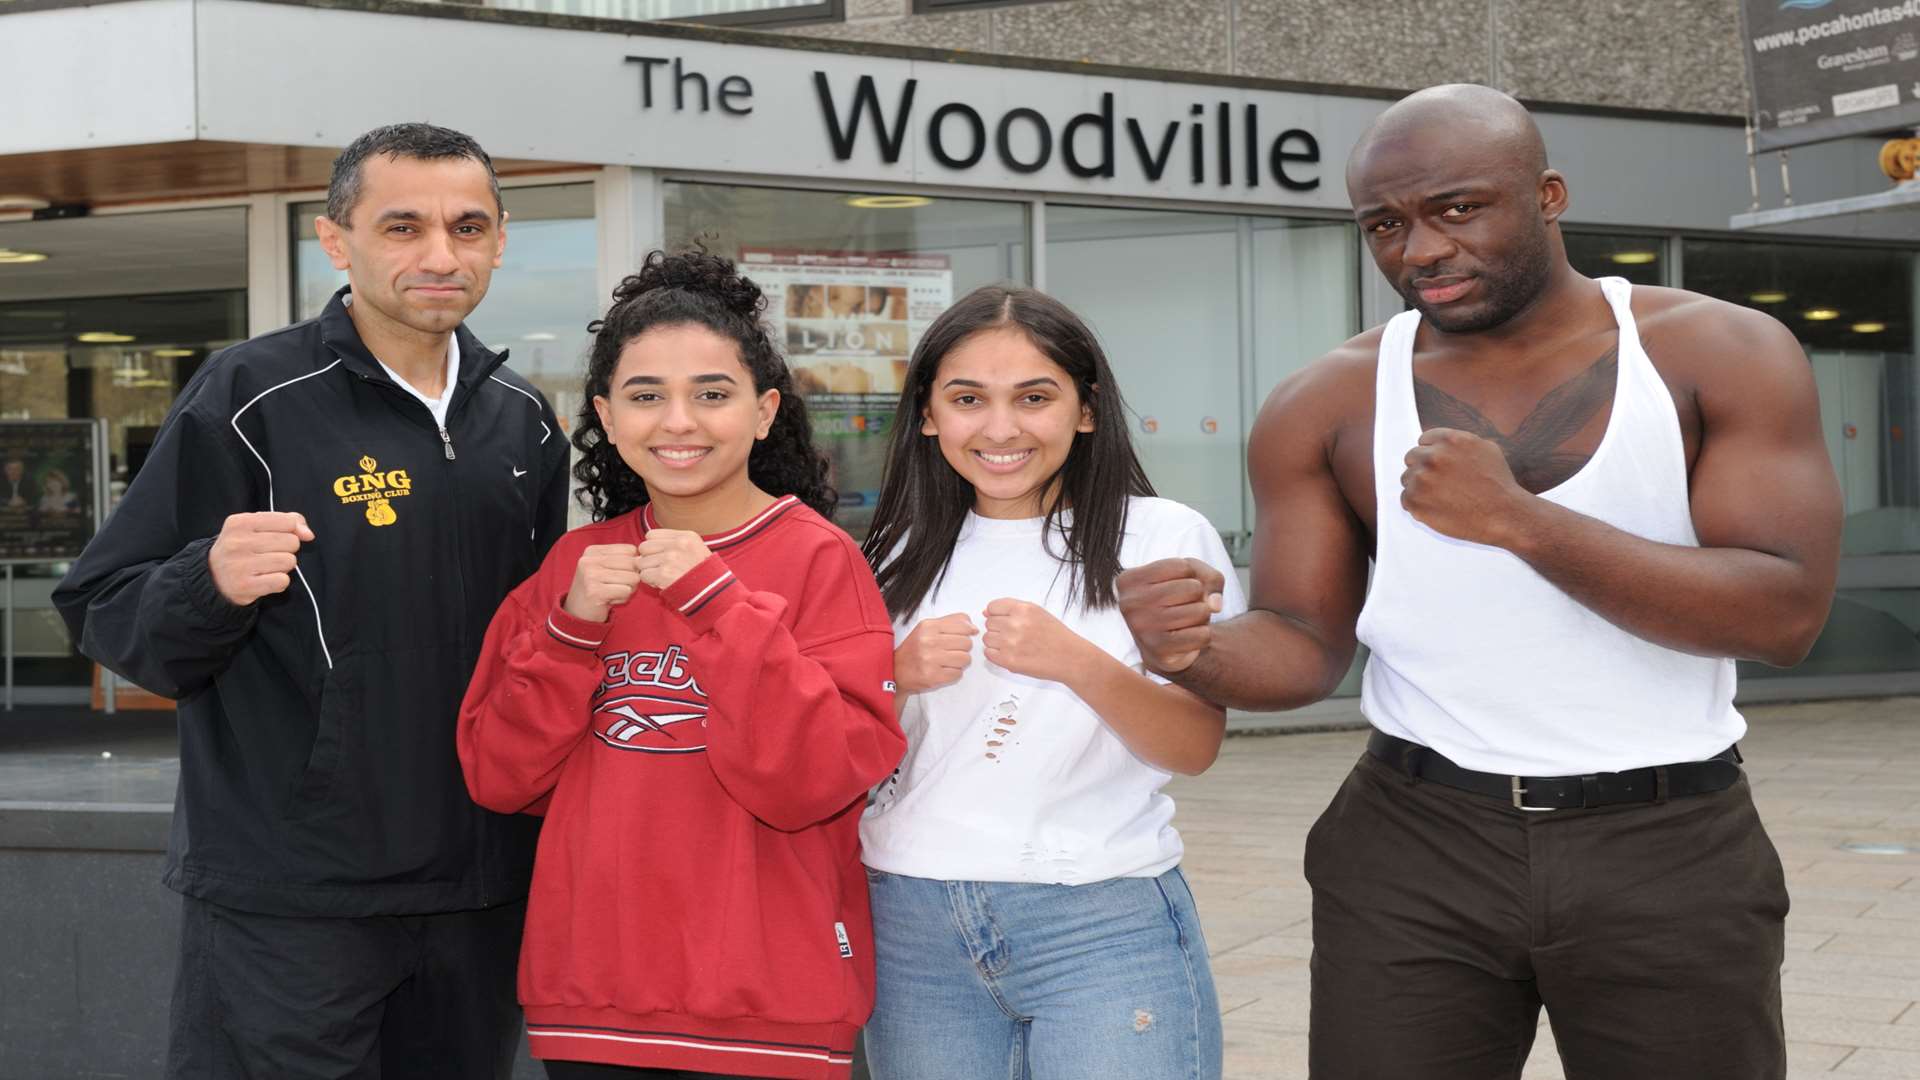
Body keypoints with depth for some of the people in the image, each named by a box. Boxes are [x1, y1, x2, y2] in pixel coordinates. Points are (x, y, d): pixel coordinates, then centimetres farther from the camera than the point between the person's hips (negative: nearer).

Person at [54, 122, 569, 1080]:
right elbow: (104, 616, -8)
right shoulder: (252, 397, -9)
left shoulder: (523, 422, 8)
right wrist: (210, 584, -27)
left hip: (480, 891, 5)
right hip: (285, 901, -5)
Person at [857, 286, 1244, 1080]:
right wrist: (897, 677, -9)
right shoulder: (904, 553, 9)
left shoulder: (1164, 538, -2)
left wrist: (1078, 662, -23)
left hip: (1104, 922, -3)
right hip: (913, 923, 3)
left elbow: (1196, 747, -7)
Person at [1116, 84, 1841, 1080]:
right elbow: (1304, 647, 2)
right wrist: (1194, 653, -22)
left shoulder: (1723, 354, -5)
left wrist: (1517, 519, -23)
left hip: (1671, 853, -1)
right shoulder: (1326, 406, 0)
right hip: (1415, 848, 1)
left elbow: (1785, 613, -15)